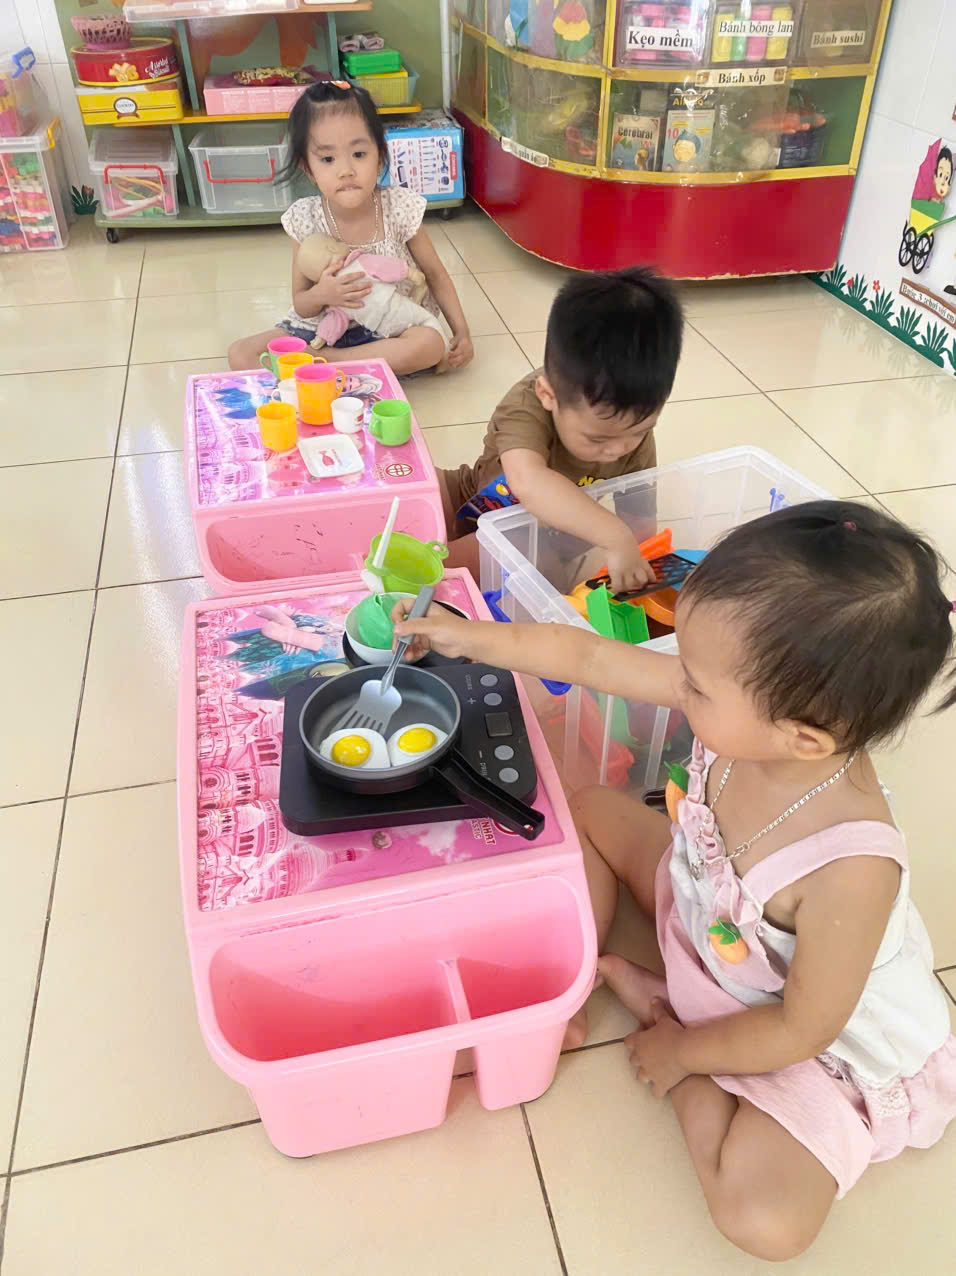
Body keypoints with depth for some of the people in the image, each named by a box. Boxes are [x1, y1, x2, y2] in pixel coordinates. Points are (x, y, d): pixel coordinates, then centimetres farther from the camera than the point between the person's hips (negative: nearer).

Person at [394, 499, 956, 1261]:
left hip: (819, 1041, -5)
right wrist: (472, 638, -12)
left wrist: (682, 1053, -12)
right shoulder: (742, 707, -29)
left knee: (765, 1217, -22)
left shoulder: (853, 866, -43)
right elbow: (588, 656, -16)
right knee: (587, 810, 4)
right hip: (705, 911, 5)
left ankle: (657, 1001, -2)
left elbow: (801, 1027, -27)